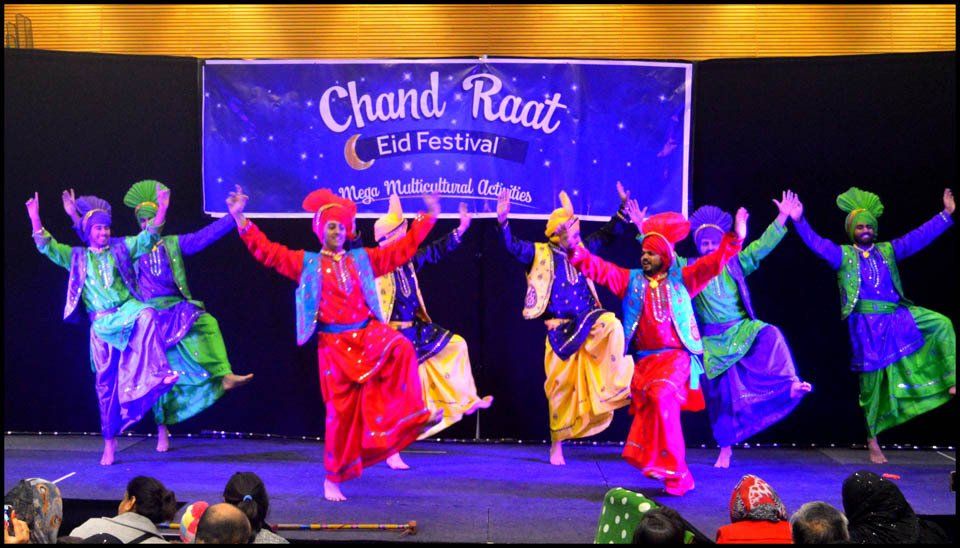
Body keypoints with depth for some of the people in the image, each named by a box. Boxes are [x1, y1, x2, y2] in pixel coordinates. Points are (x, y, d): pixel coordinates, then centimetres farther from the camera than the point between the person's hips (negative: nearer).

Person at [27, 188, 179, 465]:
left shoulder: (121, 247, 11)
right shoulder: (77, 257, 12)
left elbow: (148, 237, 2)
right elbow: (47, 247, 4)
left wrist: (161, 209, -10)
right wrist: (35, 218, -6)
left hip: (127, 310, -1)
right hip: (102, 324, 1)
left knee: (147, 314, -39)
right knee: (106, 381, 3)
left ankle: (161, 372, -42)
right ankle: (109, 443, 13)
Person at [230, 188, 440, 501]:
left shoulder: (363, 259, 12)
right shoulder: (306, 263, 7)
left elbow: (403, 249, 14)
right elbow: (267, 251, 0)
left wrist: (429, 217, 10)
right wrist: (240, 219, -9)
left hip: (368, 333, 2)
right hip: (334, 343, -2)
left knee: (400, 349, -32)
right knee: (341, 410, 0)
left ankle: (410, 415, -22)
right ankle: (333, 479, 15)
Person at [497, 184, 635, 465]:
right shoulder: (540, 254, -5)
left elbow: (608, 233, 13)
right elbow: (513, 247, -18)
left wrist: (623, 207, 3)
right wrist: (503, 222, -33)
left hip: (588, 323, 3)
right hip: (561, 331, -3)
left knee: (613, 325, -30)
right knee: (561, 387, 2)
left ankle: (616, 387, -15)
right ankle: (556, 446, 18)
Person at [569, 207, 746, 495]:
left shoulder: (681, 279, 10)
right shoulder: (631, 280, 14)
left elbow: (713, 262, 2)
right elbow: (597, 268, 7)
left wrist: (735, 239, -11)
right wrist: (574, 249, -6)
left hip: (676, 356, -4)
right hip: (645, 360, 4)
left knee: (662, 397, -27)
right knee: (646, 409, -3)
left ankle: (671, 468, -16)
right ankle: (677, 476, 8)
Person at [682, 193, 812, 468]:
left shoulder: (735, 264, 8)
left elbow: (762, 246, 3)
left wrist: (783, 217, -4)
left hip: (742, 331, 0)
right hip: (714, 342, 0)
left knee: (770, 336, -33)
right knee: (722, 394, 2)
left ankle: (792, 384, -39)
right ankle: (725, 449, 14)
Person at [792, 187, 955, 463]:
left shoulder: (887, 251, 11)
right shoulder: (843, 255, 1)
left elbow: (919, 236, 8)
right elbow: (816, 244, -13)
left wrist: (946, 214, 3)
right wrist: (799, 222, -27)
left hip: (898, 318, 4)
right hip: (867, 325, -4)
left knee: (942, 324, -12)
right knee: (872, 379, 3)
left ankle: (951, 380, -5)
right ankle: (873, 441, 14)